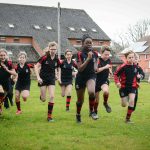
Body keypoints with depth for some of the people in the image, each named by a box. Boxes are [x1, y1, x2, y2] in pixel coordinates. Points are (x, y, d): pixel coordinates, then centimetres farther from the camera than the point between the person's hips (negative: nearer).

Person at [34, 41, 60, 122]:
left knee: (52, 96, -11)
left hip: (51, 79, 3)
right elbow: (36, 66, -11)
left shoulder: (57, 60, -3)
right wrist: (38, 77, -18)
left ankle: (49, 115, 0)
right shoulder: (44, 57, -15)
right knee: (43, 99, 1)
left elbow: (58, 69, 14)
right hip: (43, 79, -2)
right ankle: (41, 96, 42)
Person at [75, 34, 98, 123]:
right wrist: (88, 58, -25)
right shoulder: (80, 54, -10)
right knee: (80, 100, 11)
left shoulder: (95, 54, 0)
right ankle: (78, 115, 38)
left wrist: (95, 67, -4)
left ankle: (92, 111, -9)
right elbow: (80, 69, -18)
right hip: (81, 78, -1)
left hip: (91, 76, 1)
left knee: (91, 92, -31)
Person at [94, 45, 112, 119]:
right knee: (96, 100, 7)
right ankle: (95, 112, 32)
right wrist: (105, 67, -31)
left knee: (106, 91, -30)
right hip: (97, 81, -2)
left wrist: (110, 70, 0)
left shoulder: (108, 60, 0)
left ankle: (105, 103, -1)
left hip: (105, 80, 3)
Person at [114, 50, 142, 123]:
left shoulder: (135, 66, -3)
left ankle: (128, 118, -4)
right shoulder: (123, 67, -18)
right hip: (123, 86, -2)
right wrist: (117, 82, -21)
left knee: (132, 101, -16)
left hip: (132, 86, 2)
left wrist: (138, 76, 1)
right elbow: (116, 74, -10)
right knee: (124, 105, 5)